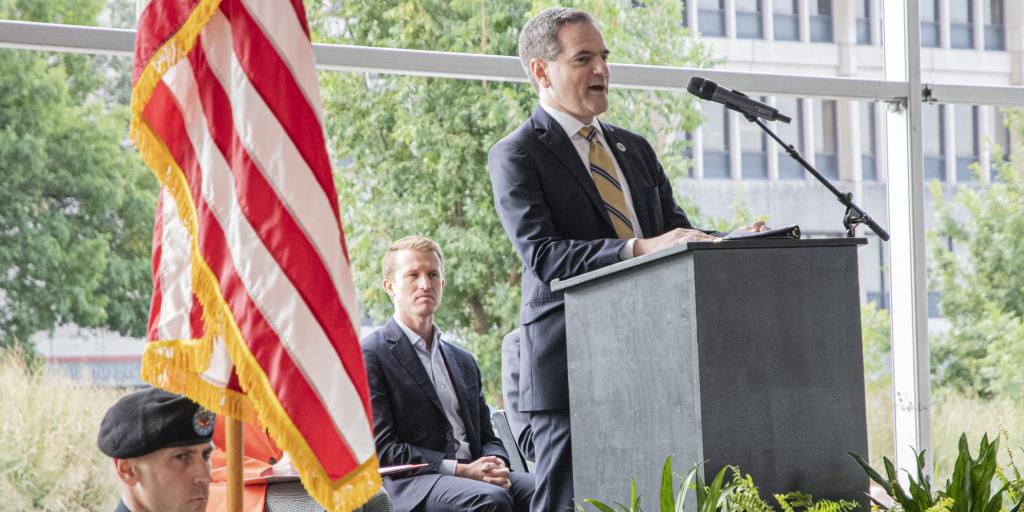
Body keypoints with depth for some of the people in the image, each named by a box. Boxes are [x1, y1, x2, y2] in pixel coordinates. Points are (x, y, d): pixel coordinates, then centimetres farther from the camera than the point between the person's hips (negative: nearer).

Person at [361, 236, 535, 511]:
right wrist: (460, 470, -15)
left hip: (472, 476, 6)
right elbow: (381, 449, -7)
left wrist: (495, 465, -3)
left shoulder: (463, 361, 26)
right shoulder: (369, 355, 2)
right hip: (408, 484, -6)